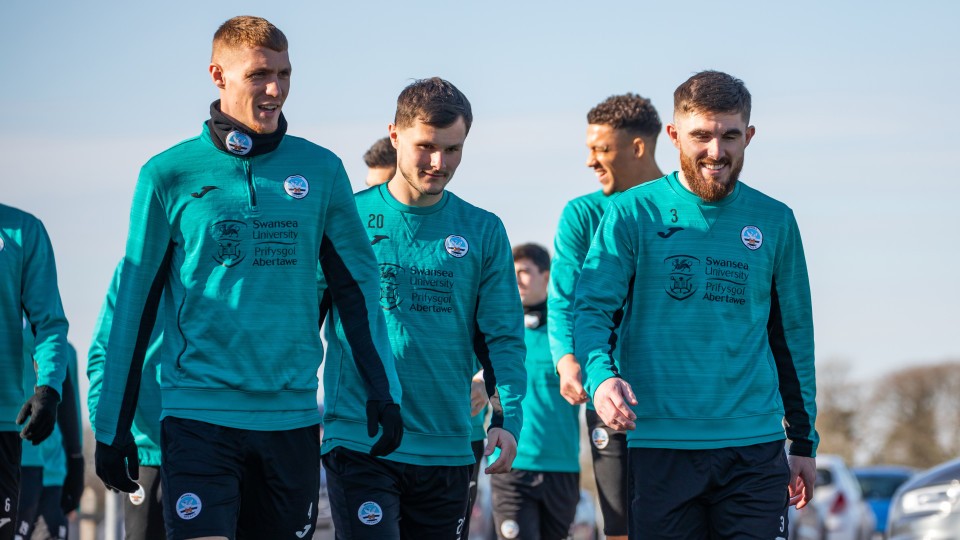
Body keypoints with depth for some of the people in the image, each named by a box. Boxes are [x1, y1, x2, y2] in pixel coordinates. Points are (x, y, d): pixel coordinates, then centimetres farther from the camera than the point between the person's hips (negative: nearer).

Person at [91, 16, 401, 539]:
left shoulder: (321, 171, 6)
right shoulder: (169, 174, 0)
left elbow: (356, 286, 12)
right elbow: (133, 302, 3)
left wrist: (382, 388, 4)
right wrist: (112, 426, 3)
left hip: (292, 415, 3)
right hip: (198, 413, -3)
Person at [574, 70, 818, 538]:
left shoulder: (775, 222, 10)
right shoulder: (633, 214, 2)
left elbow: (793, 336, 15)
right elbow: (592, 308, -6)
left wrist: (804, 442, 14)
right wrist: (600, 373, -27)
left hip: (755, 447, 2)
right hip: (660, 443, -2)